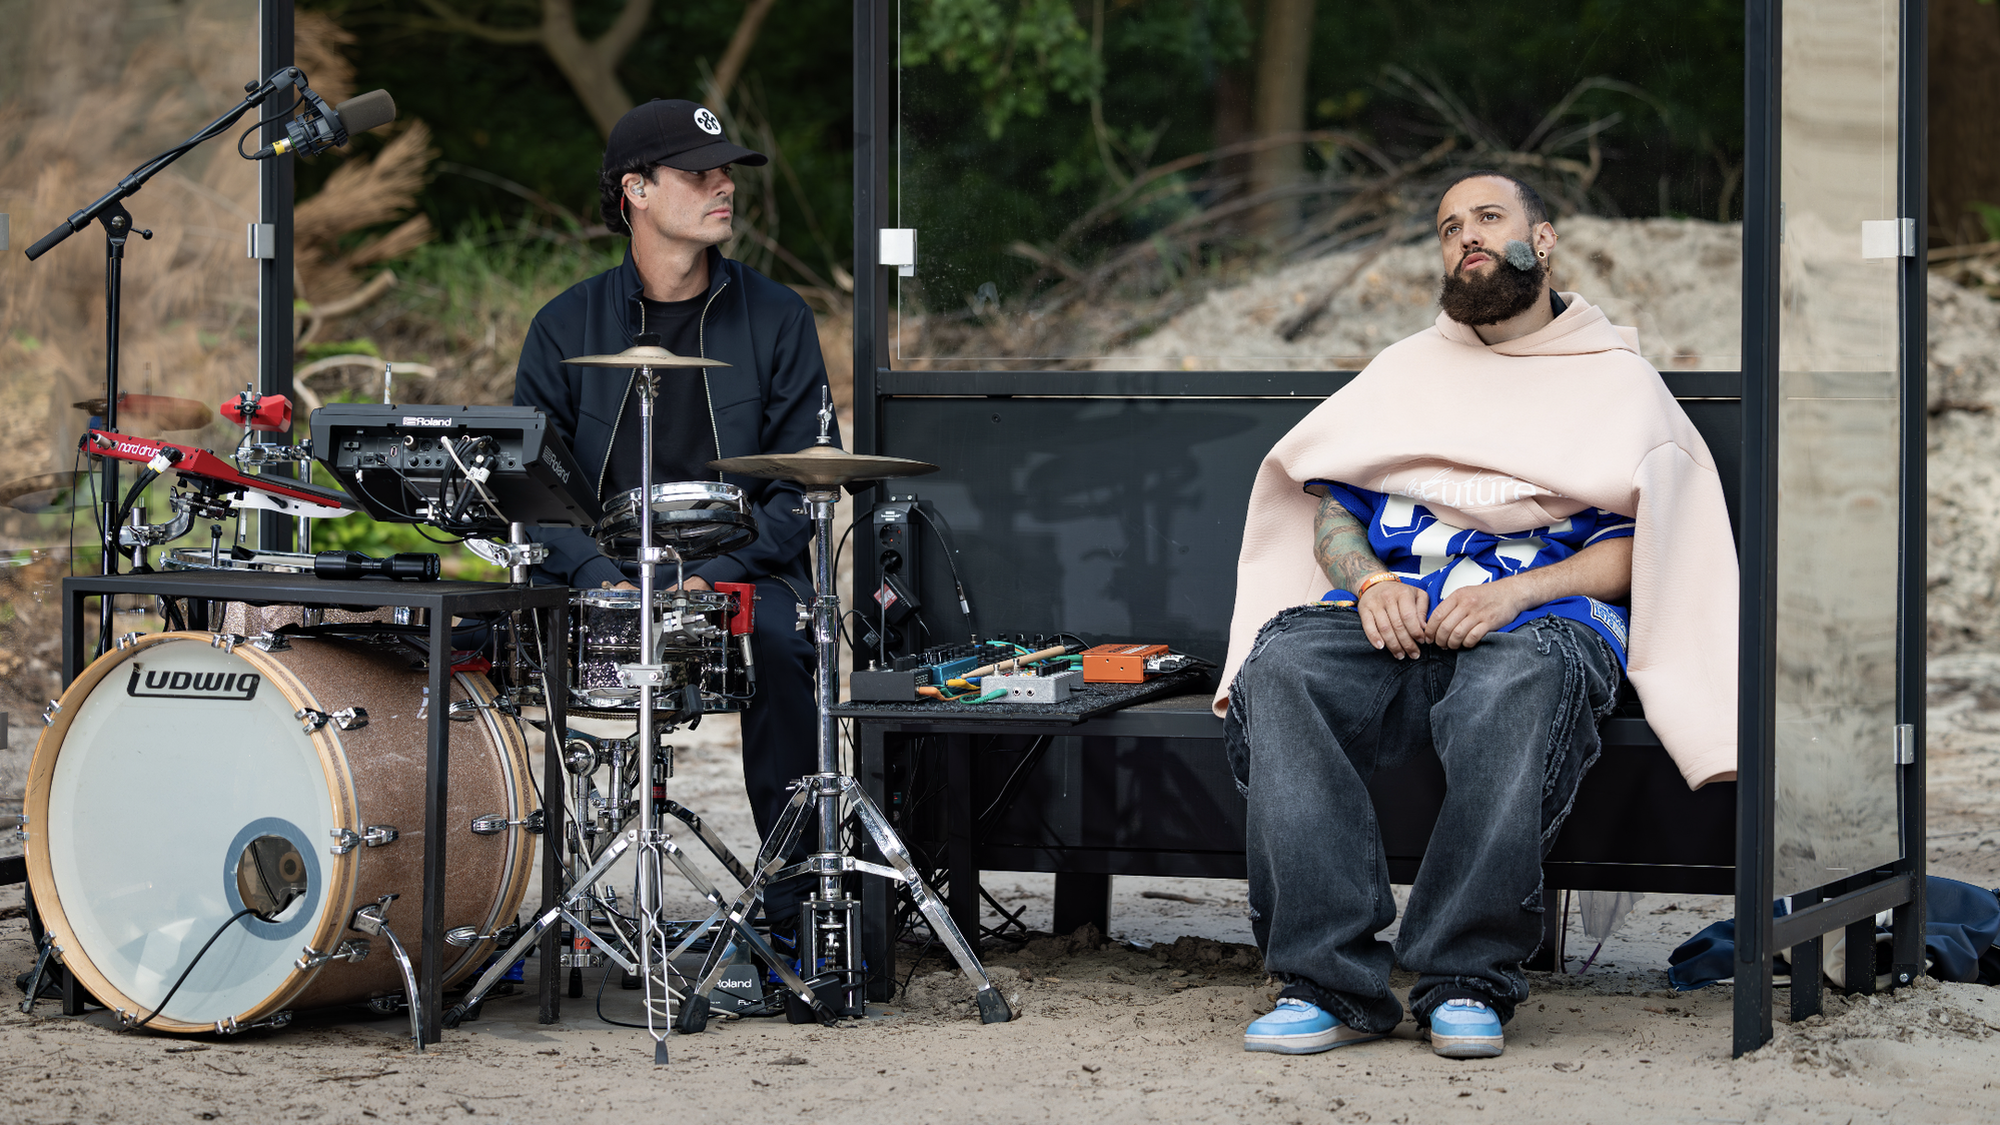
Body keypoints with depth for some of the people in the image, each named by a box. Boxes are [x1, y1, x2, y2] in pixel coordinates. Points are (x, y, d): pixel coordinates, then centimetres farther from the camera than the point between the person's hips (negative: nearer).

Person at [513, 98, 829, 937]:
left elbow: (802, 480, 0)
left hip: (741, 571, -1)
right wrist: (600, 576, -15)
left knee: (777, 641, -33)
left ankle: (792, 901, -24)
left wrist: (717, 572, -15)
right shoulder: (568, 325, 8)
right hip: (598, 575, 1)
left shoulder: (775, 319, 6)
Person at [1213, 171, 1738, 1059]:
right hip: (1395, 609, 3)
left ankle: (1467, 981, -36)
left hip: (1545, 616, -3)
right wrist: (1370, 582, -3)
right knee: (1279, 668, -32)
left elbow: (1641, 543, 5)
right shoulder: (1406, 369, 29)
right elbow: (1329, 506, 21)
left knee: (1519, 684, -41)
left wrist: (1513, 593, -11)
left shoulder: (1615, 377, 18)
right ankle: (1330, 982, -37)